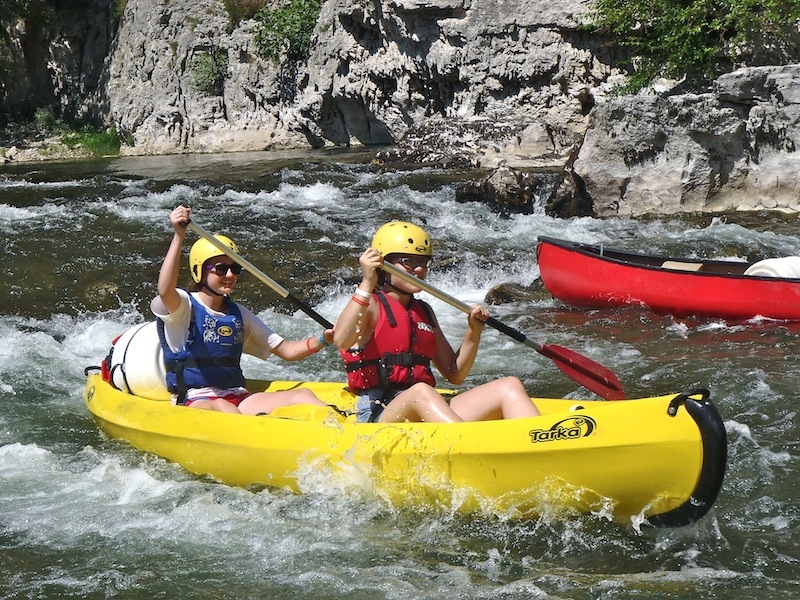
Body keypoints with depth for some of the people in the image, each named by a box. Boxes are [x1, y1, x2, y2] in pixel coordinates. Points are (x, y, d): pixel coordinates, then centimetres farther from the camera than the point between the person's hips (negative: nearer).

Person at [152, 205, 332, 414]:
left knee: (303, 395, -17)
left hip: (238, 400, 6)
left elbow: (286, 351, 16)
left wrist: (322, 340, -3)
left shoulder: (239, 314, 18)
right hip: (196, 402, -6)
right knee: (220, 406, -41)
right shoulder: (184, 306, -1)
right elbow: (165, 291, -27)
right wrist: (179, 236, -36)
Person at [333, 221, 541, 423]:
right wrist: (367, 284, -24)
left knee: (510, 386, -11)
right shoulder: (371, 305, 2)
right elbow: (341, 340, -21)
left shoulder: (424, 312, 23)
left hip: (434, 413, 7)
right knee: (421, 392, -39)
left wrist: (473, 332, 9)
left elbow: (454, 375, 23)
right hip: (379, 416, -7)